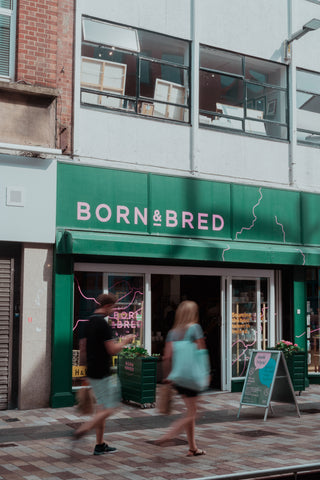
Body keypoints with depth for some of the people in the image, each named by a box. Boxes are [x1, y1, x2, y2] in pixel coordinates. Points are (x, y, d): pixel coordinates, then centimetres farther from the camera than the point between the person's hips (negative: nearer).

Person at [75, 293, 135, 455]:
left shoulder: (89, 323, 10)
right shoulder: (103, 324, -18)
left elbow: (82, 345, 17)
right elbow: (112, 350, -20)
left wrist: (84, 362, 28)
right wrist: (125, 341, -4)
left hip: (92, 372, 9)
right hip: (103, 373, -9)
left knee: (102, 407, 14)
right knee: (109, 408, -1)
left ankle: (100, 445, 17)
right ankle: (84, 429, -10)